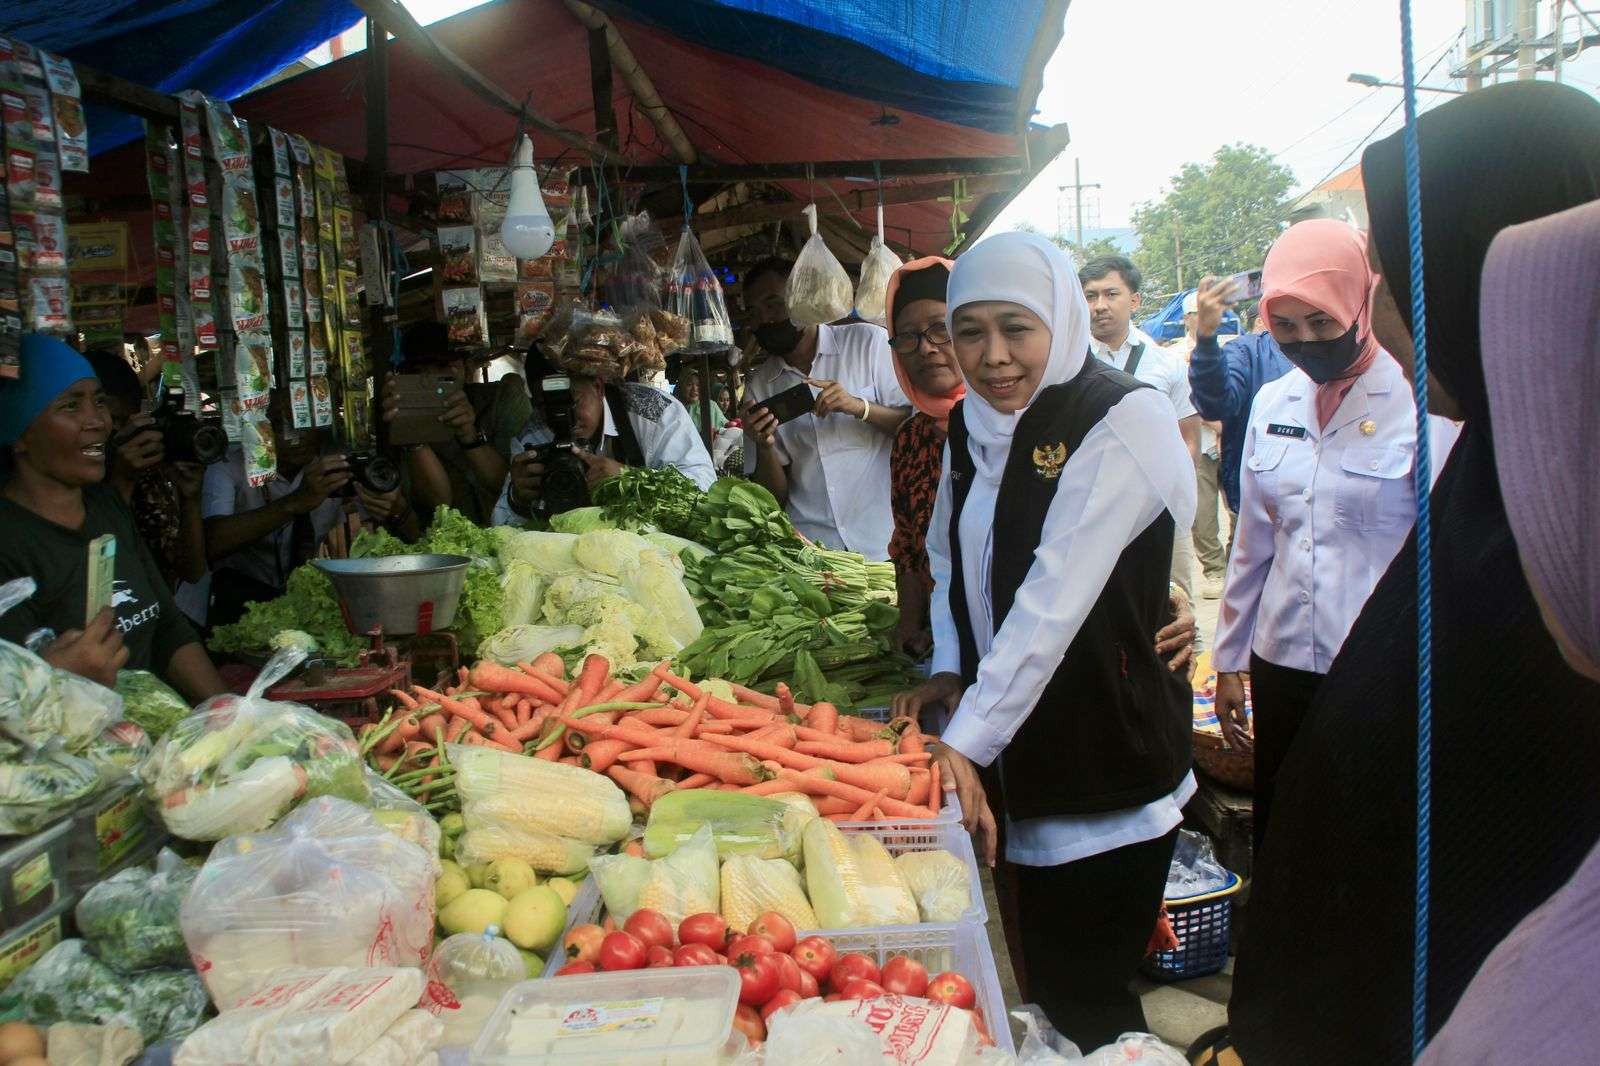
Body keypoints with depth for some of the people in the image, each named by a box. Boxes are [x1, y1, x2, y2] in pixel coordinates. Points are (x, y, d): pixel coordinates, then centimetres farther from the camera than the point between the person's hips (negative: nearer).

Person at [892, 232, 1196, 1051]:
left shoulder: (1125, 419, -16)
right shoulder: (973, 424, 6)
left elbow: (1057, 595, -23)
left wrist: (969, 739, -26)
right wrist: (950, 672, 1)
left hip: (1111, 759, -6)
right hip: (1018, 751, 6)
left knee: (1083, 998, 2)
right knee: (1041, 979, 17)